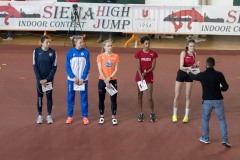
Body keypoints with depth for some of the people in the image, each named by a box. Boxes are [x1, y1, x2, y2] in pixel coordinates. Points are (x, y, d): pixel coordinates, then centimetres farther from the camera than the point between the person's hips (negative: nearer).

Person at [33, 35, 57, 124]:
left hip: (49, 79, 0)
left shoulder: (53, 52, -7)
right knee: (39, 96, 7)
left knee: (49, 96, 6)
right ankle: (40, 115, 18)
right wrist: (40, 79, -11)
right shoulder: (36, 51, -7)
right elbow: (35, 66, -5)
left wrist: (47, 79, -11)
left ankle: (49, 116, 16)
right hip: (39, 79, 0)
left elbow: (54, 67, -5)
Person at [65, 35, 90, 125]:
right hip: (72, 79, 0)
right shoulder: (70, 52, -5)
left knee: (84, 98, 5)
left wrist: (82, 78, -11)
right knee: (70, 97, 7)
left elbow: (87, 66, -4)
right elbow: (68, 67, -4)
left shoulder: (86, 52, -5)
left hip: (83, 79, 0)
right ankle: (70, 116, 17)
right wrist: (73, 78, -13)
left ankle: (85, 116, 14)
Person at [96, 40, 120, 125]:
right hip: (102, 80, 0)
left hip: (113, 80, 1)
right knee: (101, 99, 7)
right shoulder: (100, 56, -4)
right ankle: (101, 116, 20)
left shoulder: (115, 56, -1)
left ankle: (113, 117, 12)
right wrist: (105, 81, -14)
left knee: (113, 99, 3)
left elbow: (116, 70, -4)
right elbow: (100, 70, -8)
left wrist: (109, 78, -15)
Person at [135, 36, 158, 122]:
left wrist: (146, 72, -19)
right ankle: (141, 113, 19)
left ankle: (152, 114, 15)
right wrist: (141, 77, -20)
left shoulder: (153, 54, -3)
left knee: (150, 97, -3)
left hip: (149, 76, -1)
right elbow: (138, 67, -8)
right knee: (140, 96, 8)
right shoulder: (139, 53, -3)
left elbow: (153, 67, -4)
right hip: (139, 76, 1)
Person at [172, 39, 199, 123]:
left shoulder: (194, 54, -1)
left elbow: (193, 64, 8)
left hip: (189, 75, 4)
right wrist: (189, 67, -39)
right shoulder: (183, 53, -16)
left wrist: (196, 65, -14)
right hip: (181, 74, -4)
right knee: (177, 96, 2)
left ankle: (186, 115, 14)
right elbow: (181, 67, -23)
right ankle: (174, 115, 16)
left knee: (188, 96, 6)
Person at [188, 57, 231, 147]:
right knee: (222, 119, 8)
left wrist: (189, 72, 40)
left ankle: (206, 138, 26)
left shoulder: (202, 75, -5)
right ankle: (225, 139, 0)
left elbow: (193, 77, 17)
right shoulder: (219, 74, -10)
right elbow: (225, 87, -9)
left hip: (207, 101, 1)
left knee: (205, 119, 18)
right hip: (218, 100, -1)